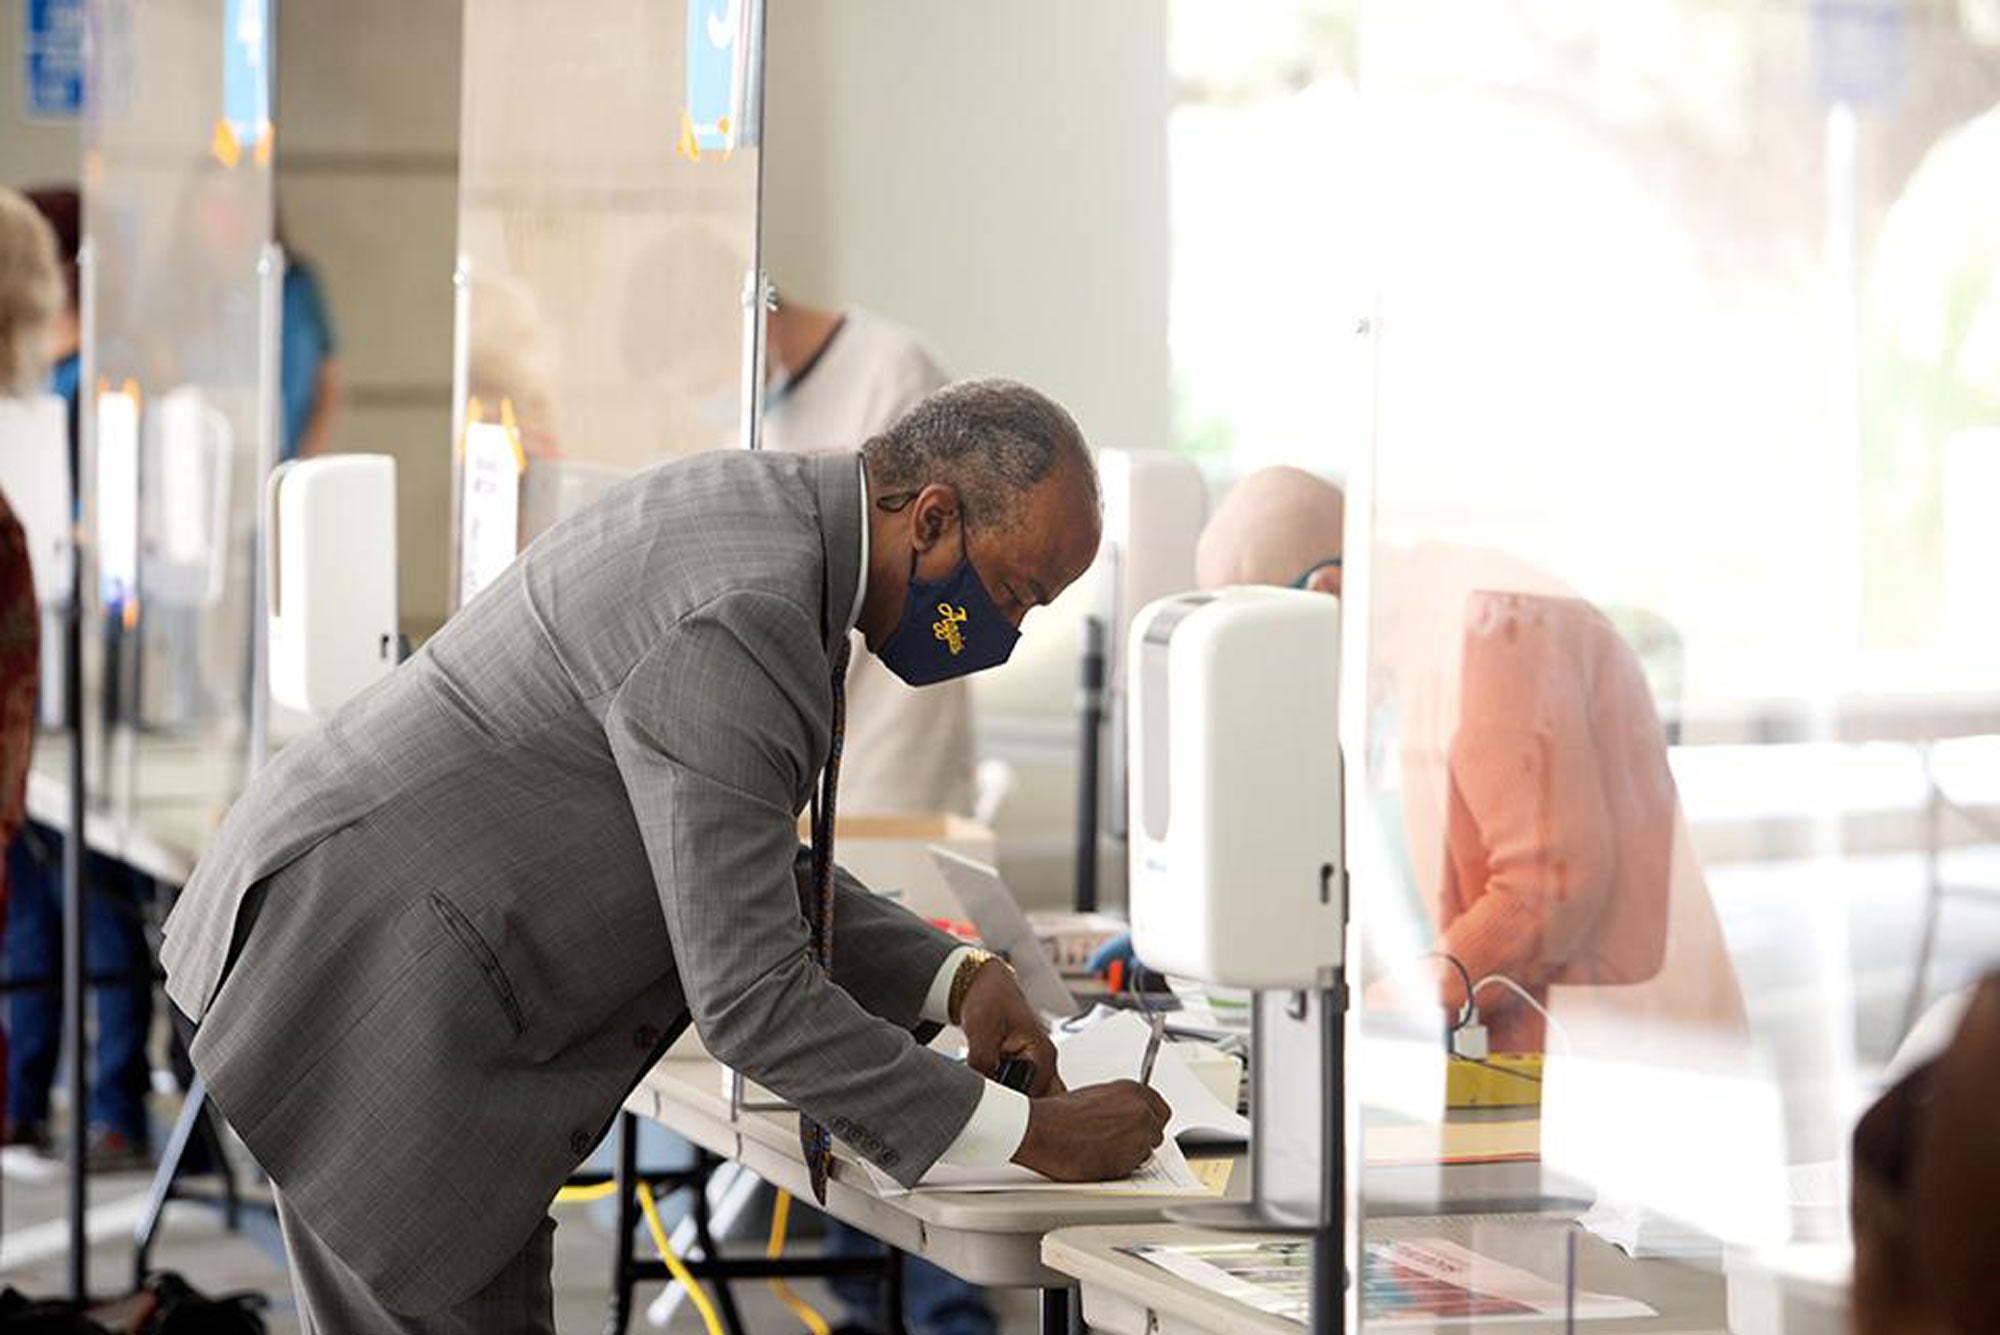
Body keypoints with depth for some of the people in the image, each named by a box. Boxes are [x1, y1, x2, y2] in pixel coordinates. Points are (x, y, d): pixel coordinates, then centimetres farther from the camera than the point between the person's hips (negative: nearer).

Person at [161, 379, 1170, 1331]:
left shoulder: (751, 509, 7)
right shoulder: (741, 623, -25)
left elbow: (752, 873, 16)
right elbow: (746, 995, -25)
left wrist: (954, 980, 3)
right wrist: (1027, 1134, -19)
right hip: (372, 986, -11)